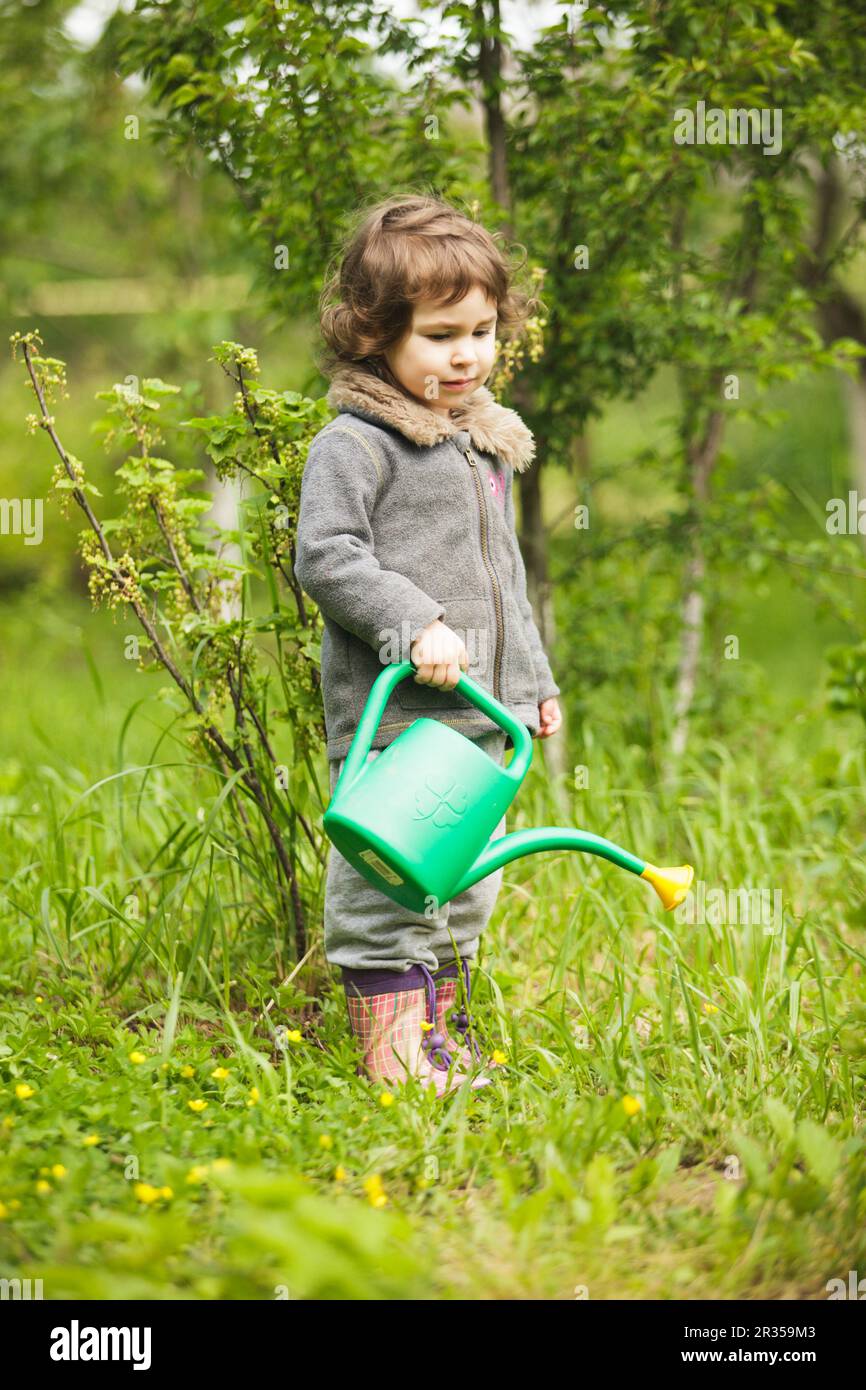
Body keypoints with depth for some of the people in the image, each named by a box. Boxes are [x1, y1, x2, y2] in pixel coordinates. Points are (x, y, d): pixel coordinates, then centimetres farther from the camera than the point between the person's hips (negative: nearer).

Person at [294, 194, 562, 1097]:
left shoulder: (490, 445, 16)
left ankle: (443, 1023, 27)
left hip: (480, 712, 8)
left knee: (469, 877, 15)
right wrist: (414, 624, -26)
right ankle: (389, 1036, 4)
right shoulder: (356, 444, -10)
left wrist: (532, 679, 25)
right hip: (390, 711, -8)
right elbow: (324, 556, -18)